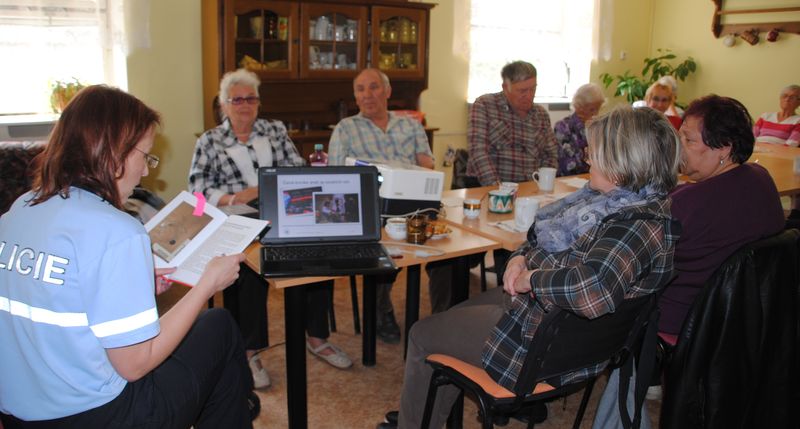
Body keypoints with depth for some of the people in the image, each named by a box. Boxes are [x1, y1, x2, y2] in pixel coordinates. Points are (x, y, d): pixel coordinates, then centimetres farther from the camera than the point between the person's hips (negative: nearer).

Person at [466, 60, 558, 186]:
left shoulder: (541, 114, 12)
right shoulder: (484, 105, -2)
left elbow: (550, 156, 16)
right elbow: (478, 151, -11)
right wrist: (496, 187, -20)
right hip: (488, 188, -4)